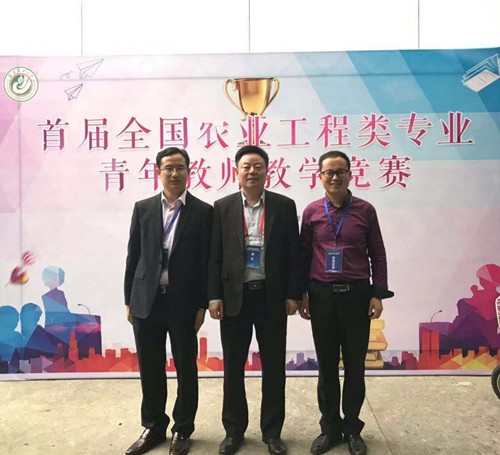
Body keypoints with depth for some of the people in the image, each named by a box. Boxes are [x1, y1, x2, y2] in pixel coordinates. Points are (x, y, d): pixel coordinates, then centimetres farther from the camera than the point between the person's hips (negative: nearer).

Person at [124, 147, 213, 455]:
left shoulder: (203, 212, -3)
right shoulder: (143, 208, 4)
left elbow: (206, 262, -3)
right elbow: (133, 256, 6)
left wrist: (202, 305, -5)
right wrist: (129, 300, 4)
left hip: (183, 303, -2)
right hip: (146, 302, 2)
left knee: (186, 368, 11)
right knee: (150, 369, 14)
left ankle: (183, 429, 32)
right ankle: (153, 427, 35)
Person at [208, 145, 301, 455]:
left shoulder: (284, 206, 2)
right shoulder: (223, 207, 2)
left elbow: (294, 253, 1)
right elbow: (215, 255, 1)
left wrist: (293, 294, -3)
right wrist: (214, 296, -5)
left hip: (272, 297, 0)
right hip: (234, 296, 1)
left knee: (274, 366, 10)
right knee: (233, 367, 11)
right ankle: (234, 430, 30)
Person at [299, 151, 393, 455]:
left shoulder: (365, 210, 0)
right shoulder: (312, 212, 3)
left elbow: (377, 255, 3)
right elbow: (304, 255, 6)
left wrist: (378, 294, -3)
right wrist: (302, 294, 3)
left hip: (356, 295, 0)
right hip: (322, 296, 1)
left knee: (355, 365, 10)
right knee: (327, 365, 11)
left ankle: (352, 428, 28)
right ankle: (330, 427, 27)